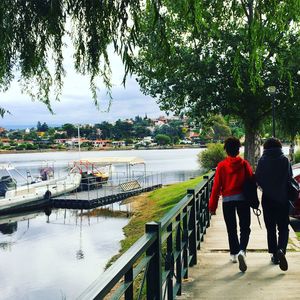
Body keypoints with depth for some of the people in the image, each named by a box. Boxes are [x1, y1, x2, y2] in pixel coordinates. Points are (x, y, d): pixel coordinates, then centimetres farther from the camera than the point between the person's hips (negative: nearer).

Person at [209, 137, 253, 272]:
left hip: (227, 200, 0)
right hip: (243, 199, 0)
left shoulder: (221, 166, -5)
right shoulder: (244, 164, -2)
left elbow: (216, 186, -5)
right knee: (245, 227, 5)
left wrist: (212, 206, 1)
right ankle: (242, 251, -17)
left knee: (231, 229, 13)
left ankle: (234, 254, 21)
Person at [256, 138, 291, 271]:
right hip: (283, 199, -1)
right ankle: (281, 249, -17)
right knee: (283, 228, 6)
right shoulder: (284, 160, -6)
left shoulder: (262, 161, -5)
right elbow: (290, 178, -4)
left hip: (267, 199, 1)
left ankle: (274, 255, 16)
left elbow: (257, 179, -3)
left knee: (270, 228, 12)